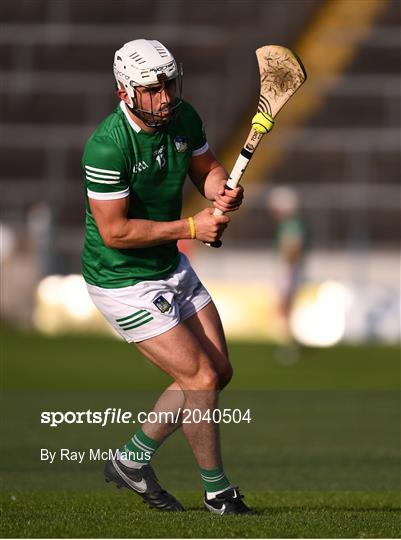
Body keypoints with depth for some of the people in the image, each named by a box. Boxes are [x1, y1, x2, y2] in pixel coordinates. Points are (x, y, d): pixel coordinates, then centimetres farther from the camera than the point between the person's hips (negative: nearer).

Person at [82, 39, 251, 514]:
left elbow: (206, 168, 12)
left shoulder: (183, 119, -5)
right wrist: (191, 227, -22)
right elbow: (114, 231, -26)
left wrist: (223, 191, -12)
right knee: (201, 379, -10)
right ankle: (217, 491, 9)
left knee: (219, 371, 11)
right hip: (123, 282, -8)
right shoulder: (107, 146, -28)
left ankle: (133, 460, 25)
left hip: (171, 265, 8)